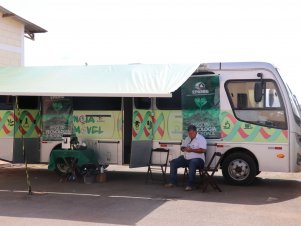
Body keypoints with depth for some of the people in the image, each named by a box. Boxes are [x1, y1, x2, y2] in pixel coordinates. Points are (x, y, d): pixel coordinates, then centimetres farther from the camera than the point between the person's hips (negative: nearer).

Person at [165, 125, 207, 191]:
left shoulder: (201, 138, -5)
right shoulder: (187, 139, 19)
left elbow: (203, 150, -18)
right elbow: (182, 147, 23)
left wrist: (191, 150, -20)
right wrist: (185, 149, -2)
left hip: (197, 159, -8)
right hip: (185, 158, 8)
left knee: (192, 163, -41)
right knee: (173, 162, -5)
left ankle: (190, 185, -37)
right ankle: (173, 182, -2)